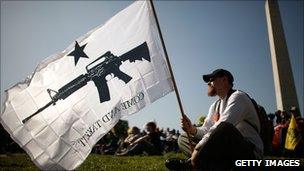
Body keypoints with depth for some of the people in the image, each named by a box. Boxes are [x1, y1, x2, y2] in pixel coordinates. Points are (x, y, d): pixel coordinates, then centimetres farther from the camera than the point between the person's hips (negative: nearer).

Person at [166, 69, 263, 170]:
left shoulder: (238, 97, -9)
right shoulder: (215, 105, 16)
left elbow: (224, 125, -24)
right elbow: (205, 130, 7)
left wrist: (198, 148, -26)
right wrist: (192, 129, -16)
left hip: (250, 152, -7)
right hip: (227, 153, 8)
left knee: (225, 128, -38)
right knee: (183, 139, 0)